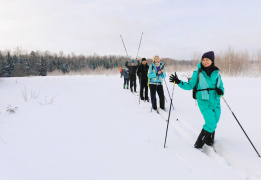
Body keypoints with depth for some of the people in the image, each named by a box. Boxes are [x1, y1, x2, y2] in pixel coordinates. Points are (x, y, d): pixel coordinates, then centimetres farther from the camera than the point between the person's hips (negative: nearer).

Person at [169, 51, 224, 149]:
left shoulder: (216, 73, 7)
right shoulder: (197, 72, -1)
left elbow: (221, 87, 13)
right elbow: (190, 85, -2)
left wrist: (221, 91, -10)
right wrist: (178, 82, -15)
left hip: (215, 101, 4)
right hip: (203, 101, -4)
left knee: (213, 123, 11)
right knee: (211, 123, -15)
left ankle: (209, 141, 36)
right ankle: (199, 144, 0)